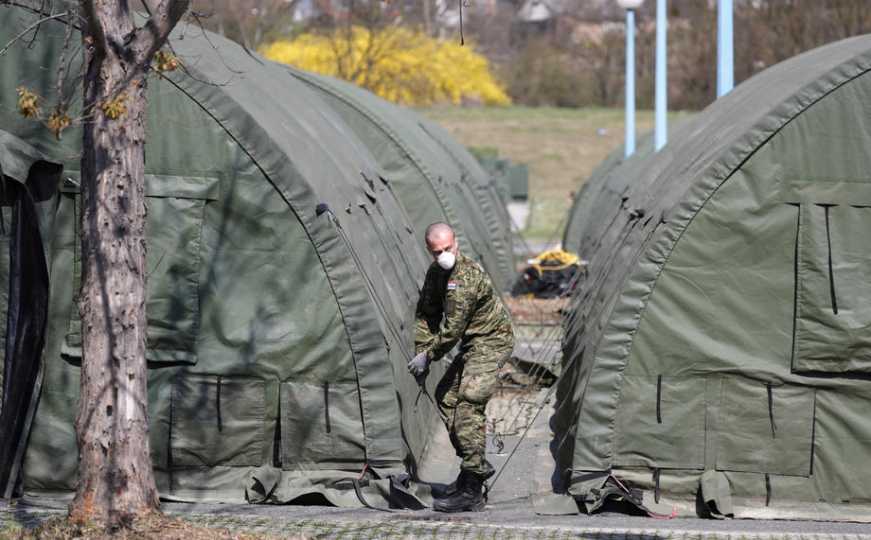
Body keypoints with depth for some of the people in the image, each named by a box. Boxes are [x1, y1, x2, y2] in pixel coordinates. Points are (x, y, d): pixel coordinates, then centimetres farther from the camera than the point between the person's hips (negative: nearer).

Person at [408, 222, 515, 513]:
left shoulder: (466, 277, -26)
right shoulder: (436, 272, 5)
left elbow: (452, 329, -25)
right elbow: (427, 315, 13)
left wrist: (428, 357, -16)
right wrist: (421, 353, 4)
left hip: (491, 342, -10)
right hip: (474, 343, 10)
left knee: (468, 404, -20)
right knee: (446, 396, 15)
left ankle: (471, 492, -25)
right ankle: (478, 466, 25)